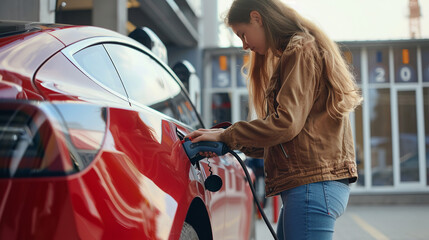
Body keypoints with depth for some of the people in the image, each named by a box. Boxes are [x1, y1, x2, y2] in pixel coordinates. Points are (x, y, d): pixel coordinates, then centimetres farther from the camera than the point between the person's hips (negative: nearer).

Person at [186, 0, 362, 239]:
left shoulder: (301, 51, -7)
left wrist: (226, 135, -7)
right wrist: (233, 145, 15)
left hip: (313, 183, -10)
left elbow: (286, 123, -18)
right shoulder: (296, 53, 24)